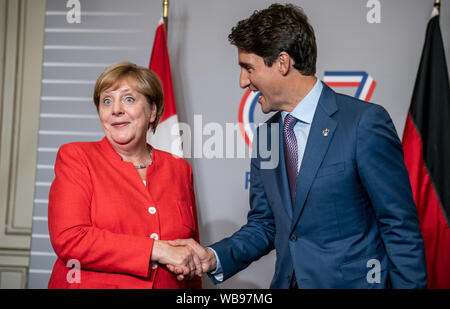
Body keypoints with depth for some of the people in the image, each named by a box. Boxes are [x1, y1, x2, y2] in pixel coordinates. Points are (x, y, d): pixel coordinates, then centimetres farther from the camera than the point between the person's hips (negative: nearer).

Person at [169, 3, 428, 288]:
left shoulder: (365, 122, -15)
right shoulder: (264, 136, 5)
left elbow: (401, 228, -14)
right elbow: (263, 225, 9)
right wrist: (214, 257, -6)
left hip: (353, 281, -5)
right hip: (287, 281, 6)